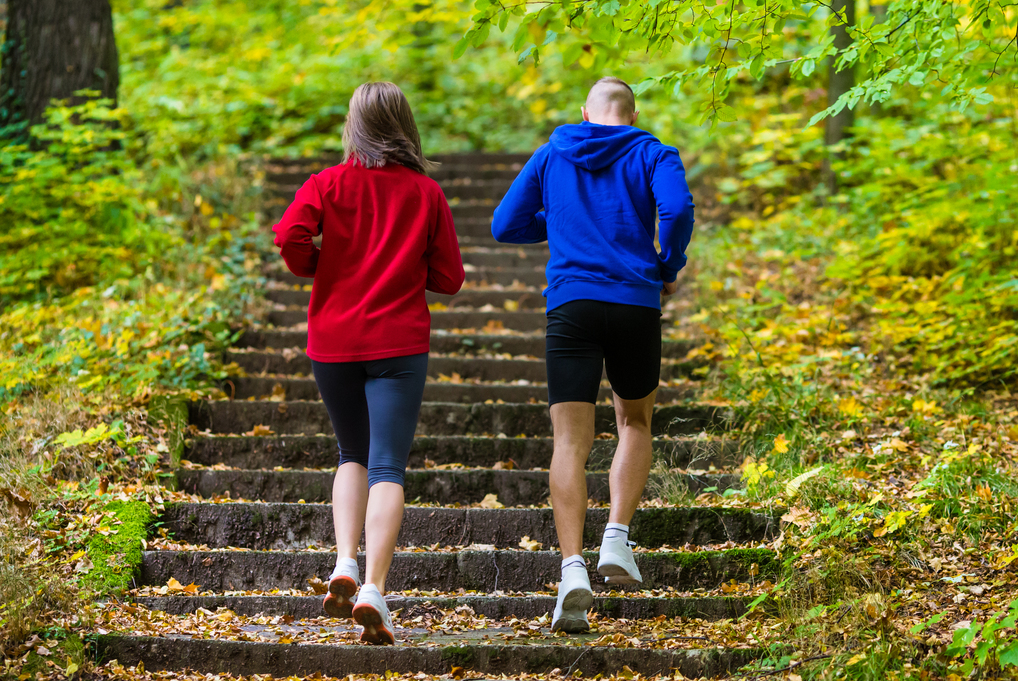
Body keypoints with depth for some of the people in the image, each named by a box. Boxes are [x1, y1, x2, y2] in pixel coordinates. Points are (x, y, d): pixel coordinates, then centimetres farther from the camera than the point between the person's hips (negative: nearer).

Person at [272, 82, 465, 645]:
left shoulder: (330, 183, 2)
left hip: (333, 340, 1)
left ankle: (345, 563, 0)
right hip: (399, 341, -1)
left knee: (353, 455, 19)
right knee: (387, 467, -5)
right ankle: (373, 590, -20)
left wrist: (313, 267, 5)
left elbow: (290, 235, -15)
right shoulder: (427, 193, 4)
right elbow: (449, 278, 5)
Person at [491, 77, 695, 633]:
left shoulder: (549, 156, 15)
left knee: (570, 442, -3)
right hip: (635, 304, 0)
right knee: (635, 423, 21)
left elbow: (505, 226, 17)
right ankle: (617, 539, 5)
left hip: (570, 304, 1)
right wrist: (670, 268, 6)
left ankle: (572, 568, -19)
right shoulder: (652, 154, 8)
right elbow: (677, 209, -11)